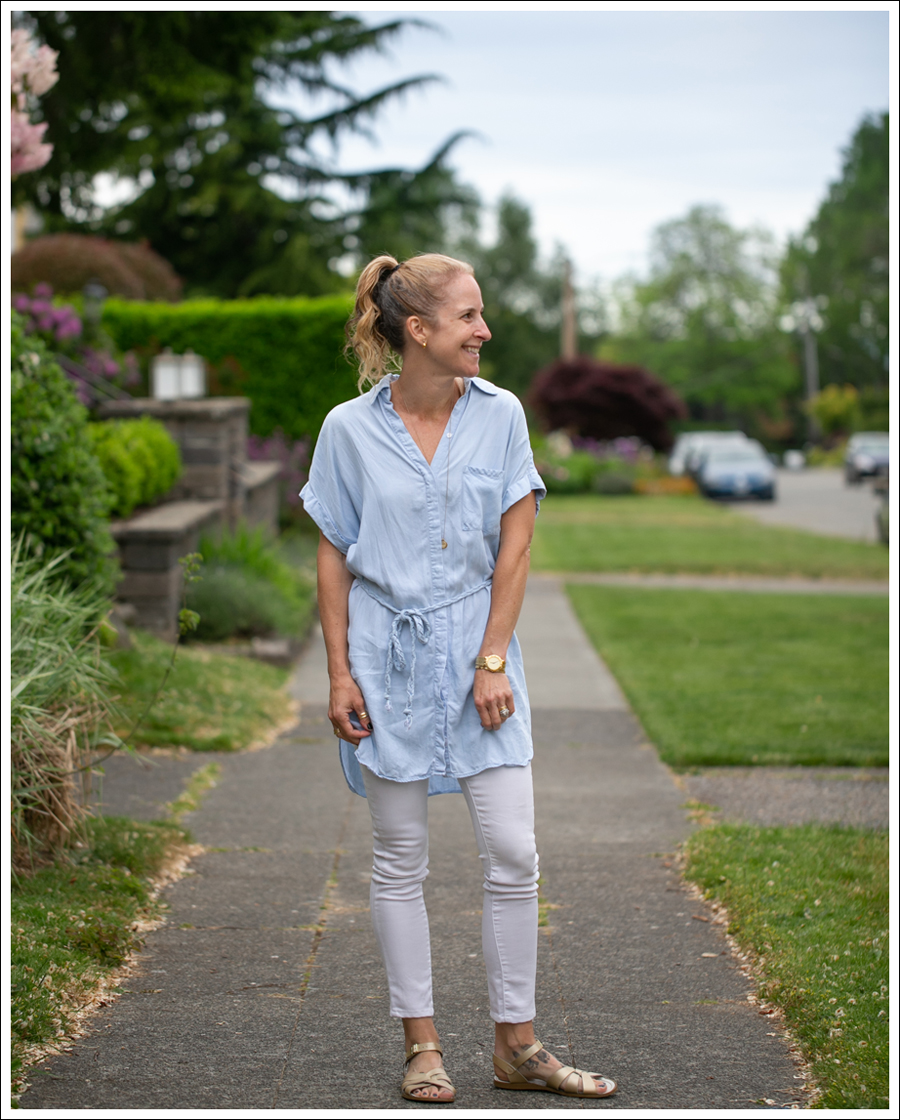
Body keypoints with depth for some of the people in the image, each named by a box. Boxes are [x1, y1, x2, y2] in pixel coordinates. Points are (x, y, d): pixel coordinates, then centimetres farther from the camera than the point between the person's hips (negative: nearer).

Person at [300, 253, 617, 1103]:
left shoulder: (500, 415, 0)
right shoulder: (350, 429, -3)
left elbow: (514, 549, 0)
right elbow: (334, 559, 2)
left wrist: (493, 661, -6)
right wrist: (339, 674, -2)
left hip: (478, 650, 1)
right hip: (389, 654, -1)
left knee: (513, 853, -1)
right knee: (400, 858, 5)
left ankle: (516, 1046, 12)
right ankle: (421, 1045, 17)